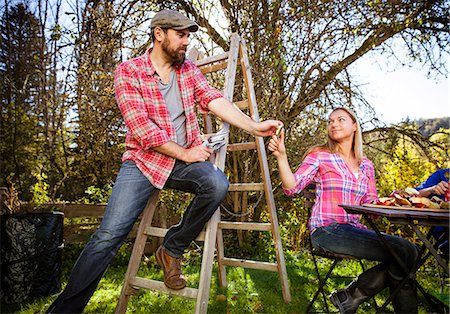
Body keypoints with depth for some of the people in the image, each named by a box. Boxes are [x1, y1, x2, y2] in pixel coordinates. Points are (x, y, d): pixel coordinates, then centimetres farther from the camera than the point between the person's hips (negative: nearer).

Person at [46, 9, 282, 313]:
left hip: (184, 160, 4)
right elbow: (142, 129, -13)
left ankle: (172, 249, -3)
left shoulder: (188, 69, 9)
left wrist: (254, 126, -21)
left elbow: (215, 100, -7)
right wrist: (185, 153, -12)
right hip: (144, 160, -3)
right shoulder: (129, 71, -4)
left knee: (218, 184, -27)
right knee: (109, 235, -14)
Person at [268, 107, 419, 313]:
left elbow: (371, 205, 16)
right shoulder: (320, 156, 0)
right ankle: (351, 296, 1)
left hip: (354, 230, 6)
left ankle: (351, 296, -1)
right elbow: (292, 187, -11)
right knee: (406, 253, -17)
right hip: (326, 231, -6)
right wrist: (281, 156, -25)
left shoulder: (366, 166, 16)